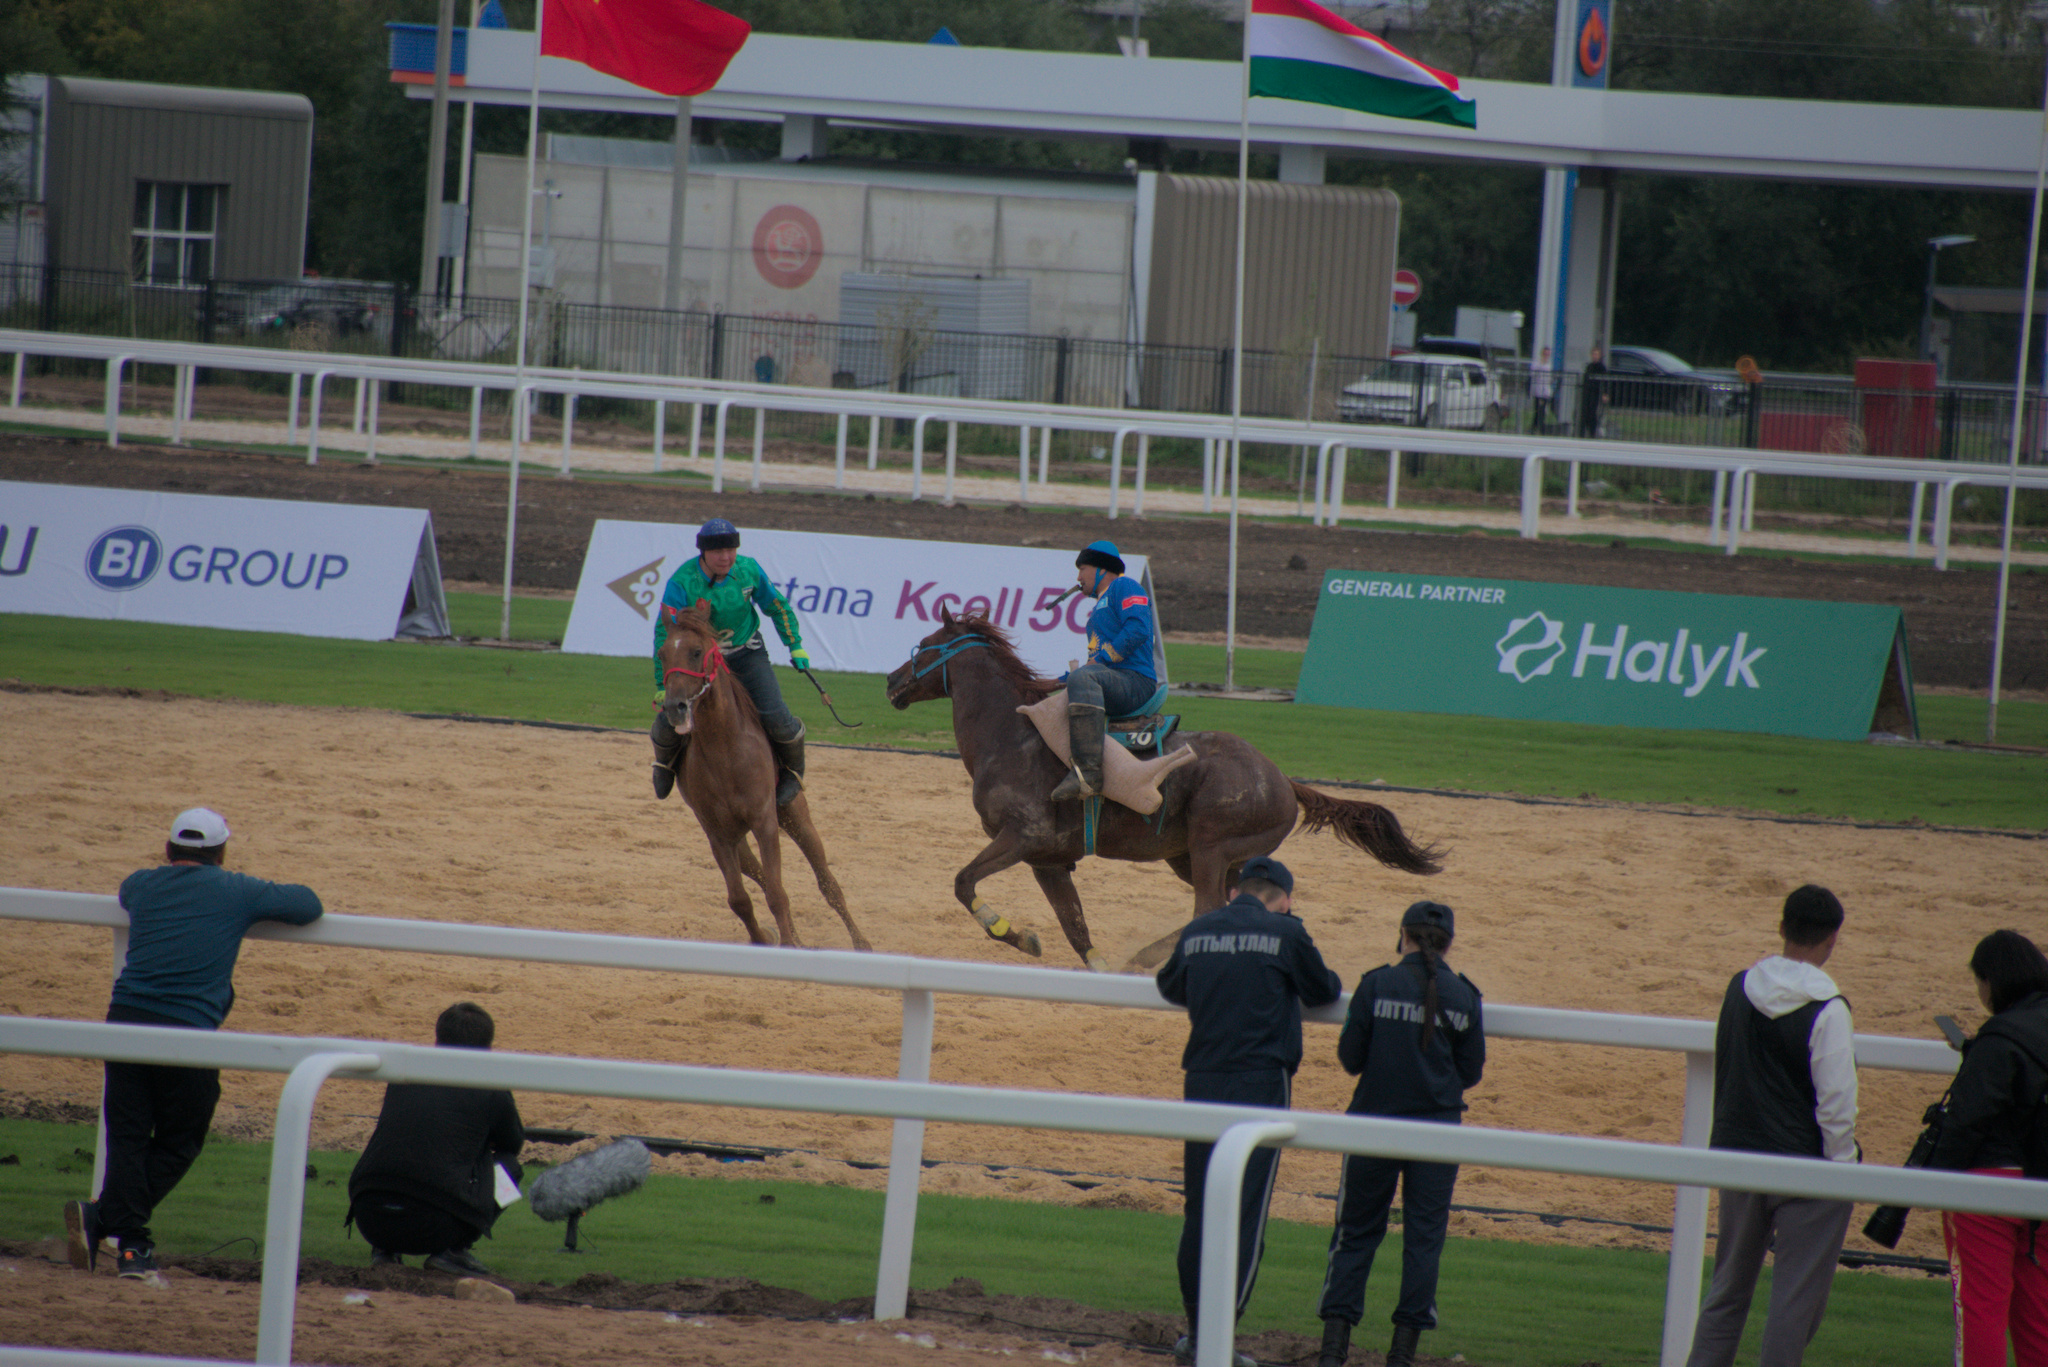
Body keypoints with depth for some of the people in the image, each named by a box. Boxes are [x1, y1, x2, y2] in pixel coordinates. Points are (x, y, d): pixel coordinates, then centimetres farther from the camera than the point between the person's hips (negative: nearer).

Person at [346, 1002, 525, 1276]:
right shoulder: (493, 1091, 9)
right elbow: (514, 1146, 28)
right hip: (437, 1225, -4)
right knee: (508, 1165, 20)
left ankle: (384, 1249, 18)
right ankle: (453, 1251, 6)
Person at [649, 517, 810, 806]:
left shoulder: (748, 570, -15)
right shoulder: (682, 583, -25)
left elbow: (778, 608, 3)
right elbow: (664, 634, -22)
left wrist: (796, 646, 5)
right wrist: (663, 686, -24)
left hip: (746, 654, 1)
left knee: (775, 715, -16)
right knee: (669, 720, -12)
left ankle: (793, 769, 17)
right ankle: (666, 760, 27)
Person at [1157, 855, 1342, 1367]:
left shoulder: (1196, 932, 9)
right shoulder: (1285, 932, -3)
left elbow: (1170, 988, 27)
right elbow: (1320, 991, 11)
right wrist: (1335, 987, 34)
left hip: (1202, 1083, 4)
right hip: (1260, 1082, -4)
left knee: (1199, 1210, 13)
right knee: (1246, 1214, -4)